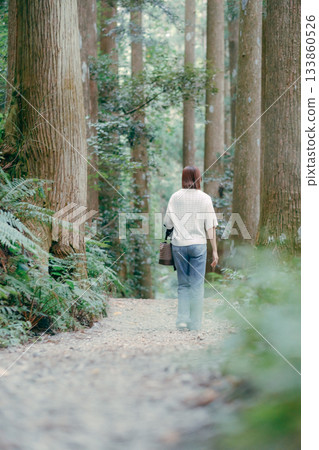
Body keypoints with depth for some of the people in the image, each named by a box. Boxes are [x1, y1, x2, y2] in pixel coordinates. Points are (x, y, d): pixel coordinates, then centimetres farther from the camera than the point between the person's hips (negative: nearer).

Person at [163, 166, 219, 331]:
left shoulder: (175, 197, 0)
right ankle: (195, 325, 5)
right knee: (197, 285, 5)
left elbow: (167, 223, 3)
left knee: (183, 284, 14)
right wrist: (215, 251, 0)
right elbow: (210, 227, -4)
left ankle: (182, 319, 1)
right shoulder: (205, 198, -4)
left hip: (178, 244, 2)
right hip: (198, 244, -2)